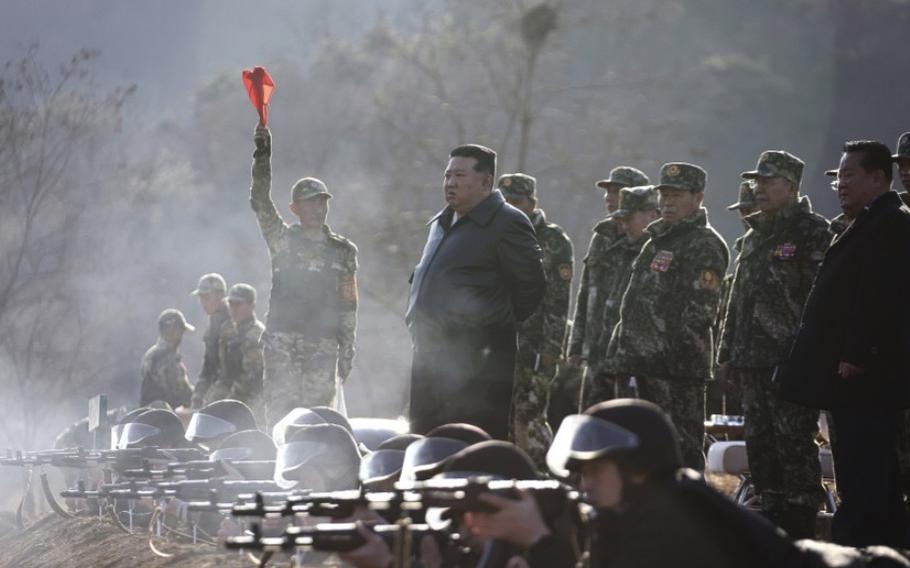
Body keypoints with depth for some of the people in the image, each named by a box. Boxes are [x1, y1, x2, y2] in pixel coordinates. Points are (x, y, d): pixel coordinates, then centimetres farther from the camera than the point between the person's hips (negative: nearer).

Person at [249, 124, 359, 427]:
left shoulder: (342, 250, 13)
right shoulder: (282, 240, 8)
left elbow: (348, 304, 13)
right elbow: (261, 202, -6)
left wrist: (347, 349, 7)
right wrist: (262, 155, -19)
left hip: (323, 344, 2)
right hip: (282, 339, -2)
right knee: (280, 408, -9)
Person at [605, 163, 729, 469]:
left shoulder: (704, 245, -8)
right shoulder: (656, 242, 22)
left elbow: (700, 309, -17)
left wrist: (675, 351, -22)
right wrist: (621, 351, 20)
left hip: (677, 367, -10)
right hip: (646, 363, 10)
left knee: (681, 444, -10)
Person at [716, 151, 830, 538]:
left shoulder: (811, 232, -6)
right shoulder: (753, 237, 20)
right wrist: (730, 353, 19)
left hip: (792, 360, -9)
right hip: (755, 361, 9)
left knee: (794, 444, -8)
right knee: (760, 443, 11)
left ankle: (800, 531, -5)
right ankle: (772, 517, 19)